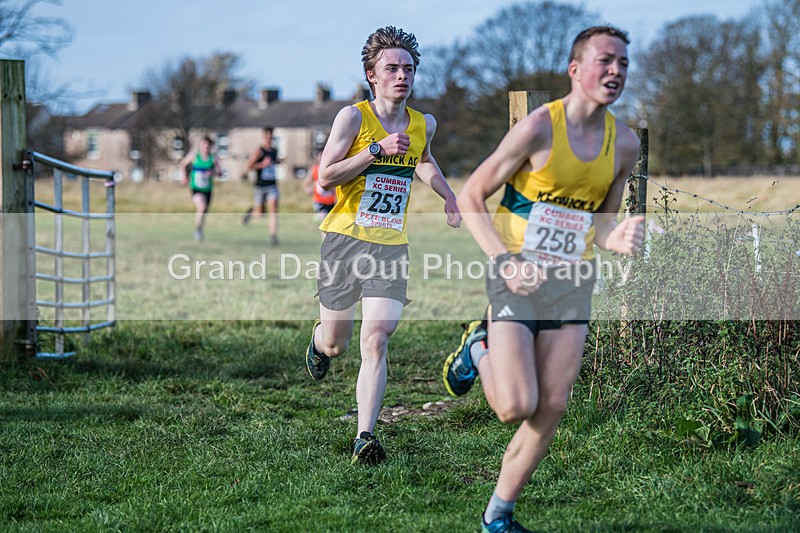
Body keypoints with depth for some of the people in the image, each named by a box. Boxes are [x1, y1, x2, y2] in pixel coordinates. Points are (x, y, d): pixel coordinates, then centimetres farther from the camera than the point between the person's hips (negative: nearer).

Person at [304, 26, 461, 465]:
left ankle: (364, 437, -16)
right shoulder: (353, 117, -6)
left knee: (376, 340, -14)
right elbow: (325, 177, -13)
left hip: (391, 245, 2)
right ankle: (319, 336, 48)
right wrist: (378, 149, -19)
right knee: (335, 344, 9)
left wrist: (449, 197, 22)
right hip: (346, 238, -2)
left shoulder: (424, 125, 10)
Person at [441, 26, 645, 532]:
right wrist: (506, 260, -20)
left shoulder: (625, 143, 3)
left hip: (572, 284, 5)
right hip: (518, 277, -5)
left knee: (551, 411, 1)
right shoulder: (539, 126, -13)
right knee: (516, 407, -12)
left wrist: (618, 239, -11)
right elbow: (470, 196, -8)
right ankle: (479, 348, 21)